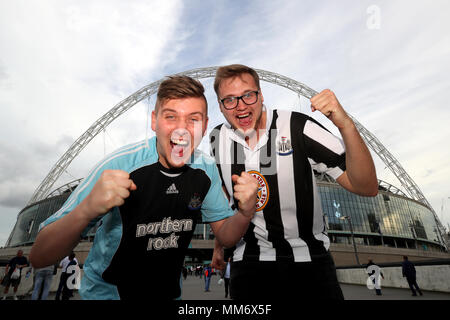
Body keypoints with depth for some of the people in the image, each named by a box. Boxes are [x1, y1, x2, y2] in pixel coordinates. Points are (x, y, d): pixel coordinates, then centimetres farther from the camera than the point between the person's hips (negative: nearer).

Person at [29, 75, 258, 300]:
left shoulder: (206, 169, -15)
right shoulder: (118, 167, -29)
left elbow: (225, 236, -7)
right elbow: (39, 257, -25)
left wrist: (245, 213, -28)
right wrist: (86, 210, -45)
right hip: (107, 293, -3)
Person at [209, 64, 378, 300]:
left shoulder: (297, 127, -19)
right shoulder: (217, 138, -5)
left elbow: (367, 188, -20)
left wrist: (345, 125, -36)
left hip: (310, 256, -1)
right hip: (250, 259, 3)